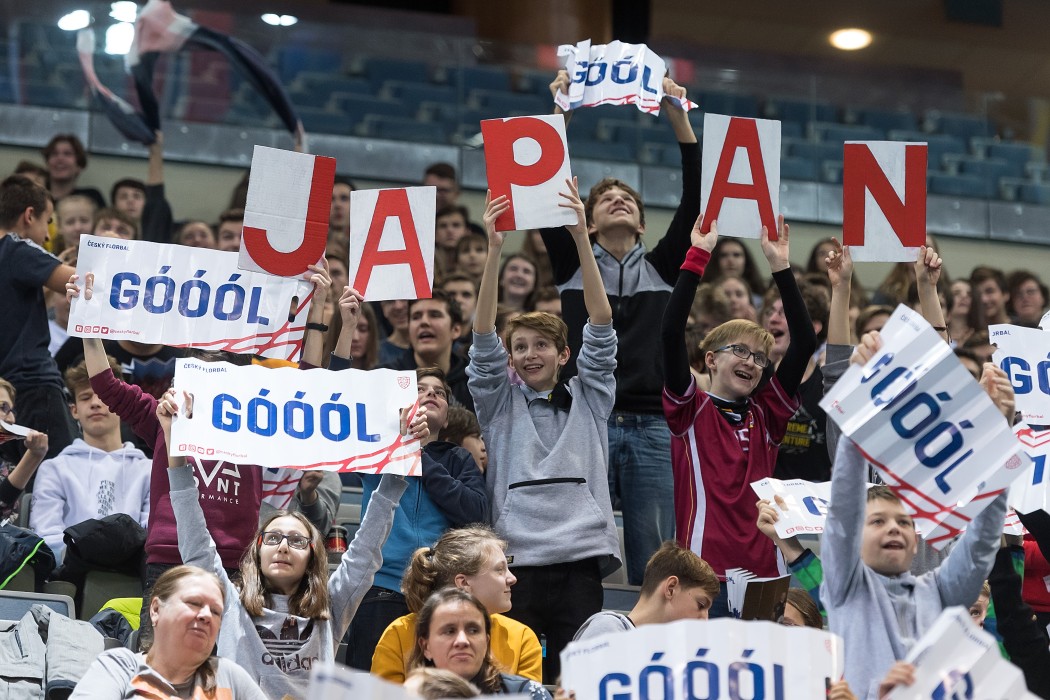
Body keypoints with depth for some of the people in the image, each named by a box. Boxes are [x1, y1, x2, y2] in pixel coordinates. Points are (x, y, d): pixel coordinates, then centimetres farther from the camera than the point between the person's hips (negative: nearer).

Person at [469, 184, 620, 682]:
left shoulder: (587, 400, 14)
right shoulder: (500, 405, 13)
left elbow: (601, 325, 5)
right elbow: (484, 338, 1)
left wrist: (581, 237, -4)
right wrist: (495, 250, -9)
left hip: (579, 560, 1)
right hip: (515, 559, 0)